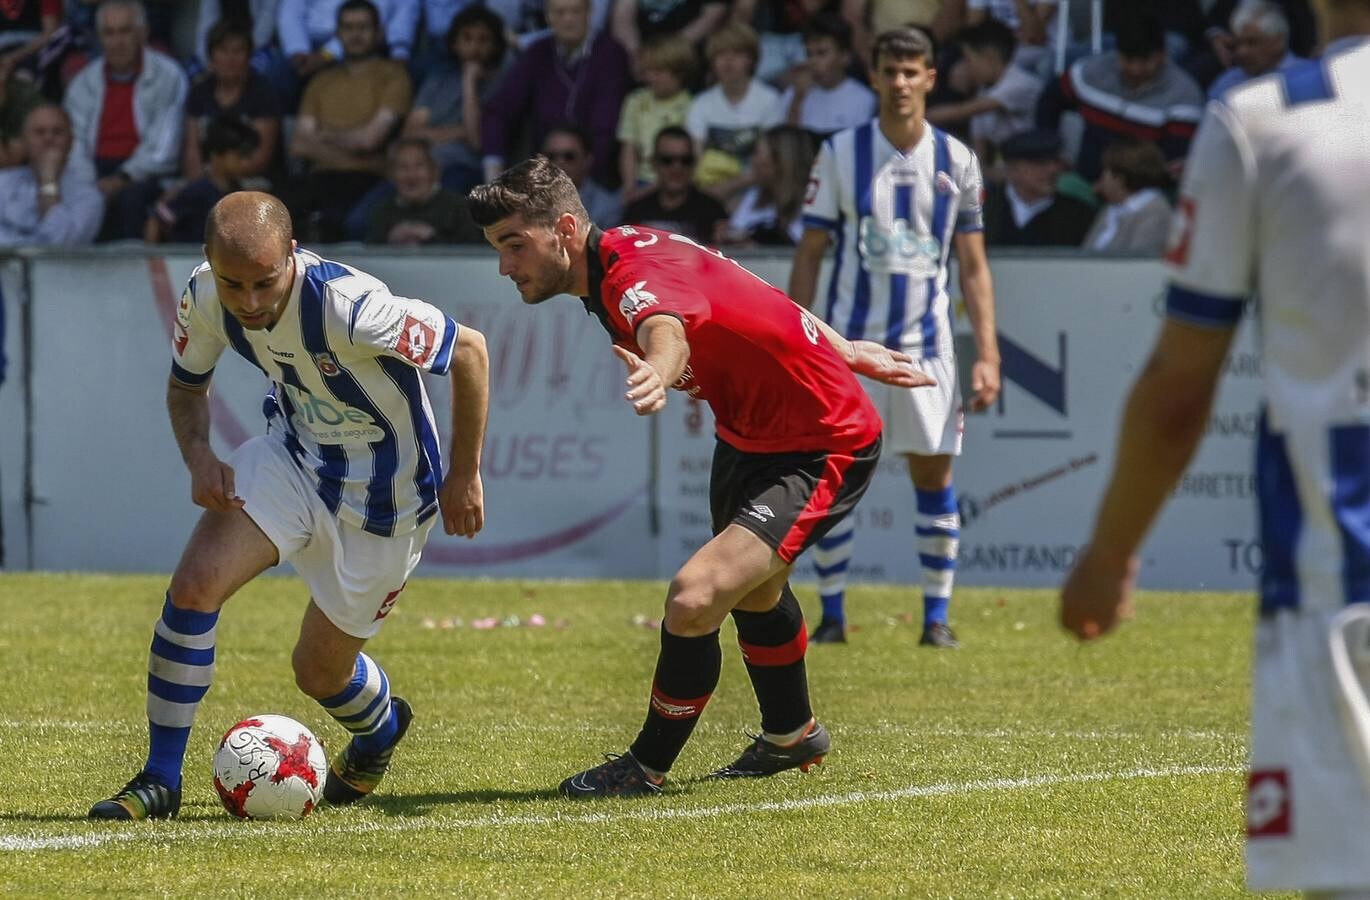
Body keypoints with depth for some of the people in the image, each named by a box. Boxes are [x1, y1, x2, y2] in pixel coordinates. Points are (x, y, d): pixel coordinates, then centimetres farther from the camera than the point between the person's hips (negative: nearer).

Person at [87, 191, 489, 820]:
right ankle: (160, 781, -6)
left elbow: (469, 350, -23)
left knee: (320, 673, 7)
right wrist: (198, 455, -18)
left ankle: (382, 728, 45)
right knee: (193, 585, -19)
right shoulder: (204, 299, -18)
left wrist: (464, 477, -15)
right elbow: (186, 385, 4)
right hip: (292, 456, 4)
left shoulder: (349, 309, -36)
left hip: (384, 495, -4)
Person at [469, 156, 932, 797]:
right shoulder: (629, 249, -2)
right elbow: (754, 298, 11)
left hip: (823, 450, -11)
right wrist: (843, 352, 21)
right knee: (753, 591, 31)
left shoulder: (637, 273, -32)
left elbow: (667, 330, -58)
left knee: (695, 599, -23)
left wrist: (657, 372, -81)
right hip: (746, 436, 11)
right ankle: (792, 736, 56)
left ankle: (647, 767, -4)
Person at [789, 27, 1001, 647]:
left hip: (926, 345, 1)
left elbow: (974, 266, 7)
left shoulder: (956, 161, 4)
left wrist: (987, 354, -1)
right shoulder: (840, 154, 0)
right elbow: (809, 255, 2)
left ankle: (937, 615, 8)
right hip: (848, 340, -1)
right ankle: (832, 614, 7)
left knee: (934, 475, 1)